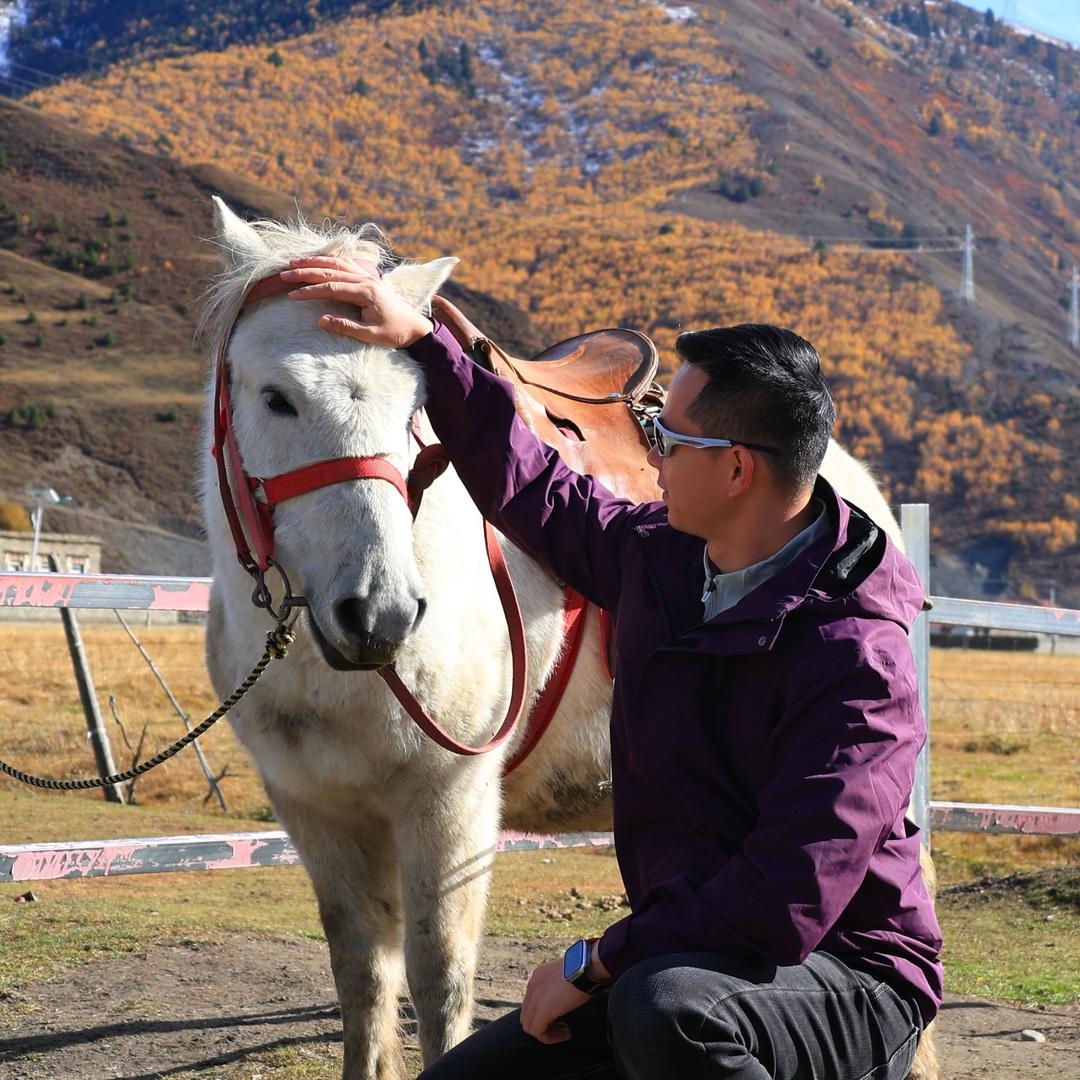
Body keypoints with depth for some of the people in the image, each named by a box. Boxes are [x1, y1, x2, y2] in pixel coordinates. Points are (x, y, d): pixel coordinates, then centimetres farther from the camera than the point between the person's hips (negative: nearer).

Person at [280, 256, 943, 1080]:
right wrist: (417, 339, 20)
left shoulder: (856, 658, -22)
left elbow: (788, 904, -28)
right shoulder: (660, 560, 3)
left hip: (847, 992, -8)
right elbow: (537, 491, 22)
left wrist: (594, 963, -20)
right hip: (680, 964, 8)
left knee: (663, 1009, -38)